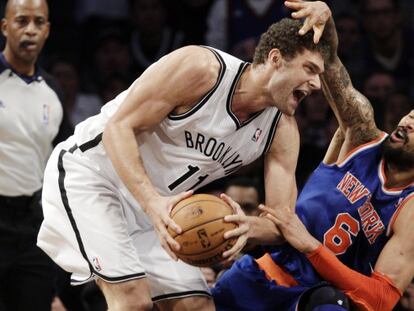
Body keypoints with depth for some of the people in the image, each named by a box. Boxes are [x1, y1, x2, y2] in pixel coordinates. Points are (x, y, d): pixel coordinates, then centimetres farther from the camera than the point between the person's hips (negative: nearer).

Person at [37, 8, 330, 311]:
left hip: (157, 206, 8)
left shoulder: (283, 130, -5)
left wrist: (248, 229, -35)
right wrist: (152, 202, -39)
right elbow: (118, 127, -23)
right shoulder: (201, 68, -24)